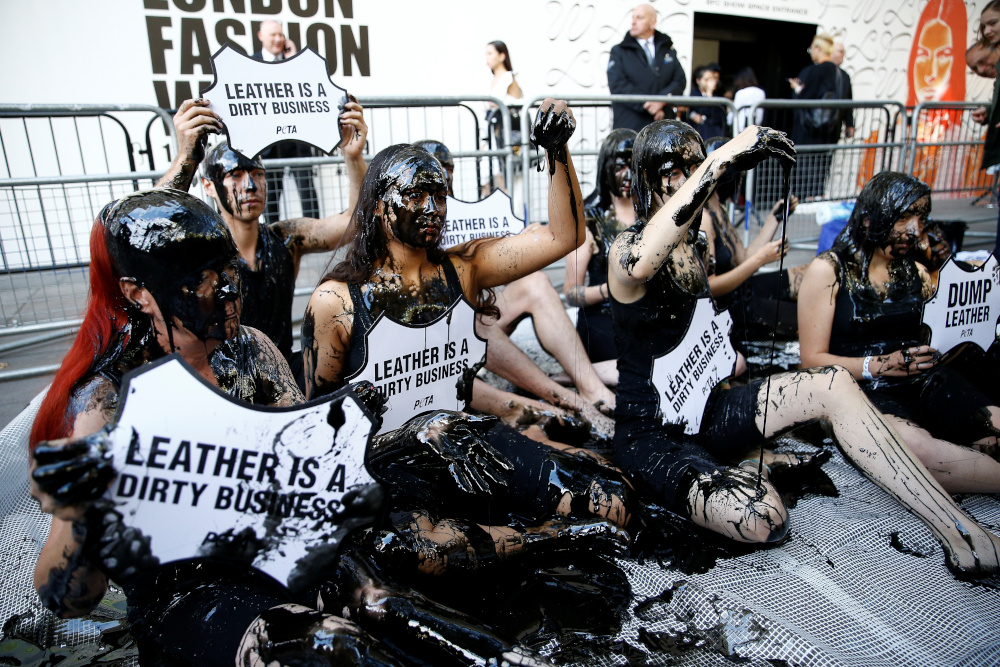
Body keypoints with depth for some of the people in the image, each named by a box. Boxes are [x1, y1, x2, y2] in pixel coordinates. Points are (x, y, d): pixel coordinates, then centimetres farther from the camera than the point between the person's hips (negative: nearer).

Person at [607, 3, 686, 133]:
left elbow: (680, 80, 7)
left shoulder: (668, 49, 17)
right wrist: (645, 104, -15)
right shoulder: (619, 51, 8)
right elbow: (617, 85, -6)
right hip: (629, 126, -3)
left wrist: (661, 100, -14)